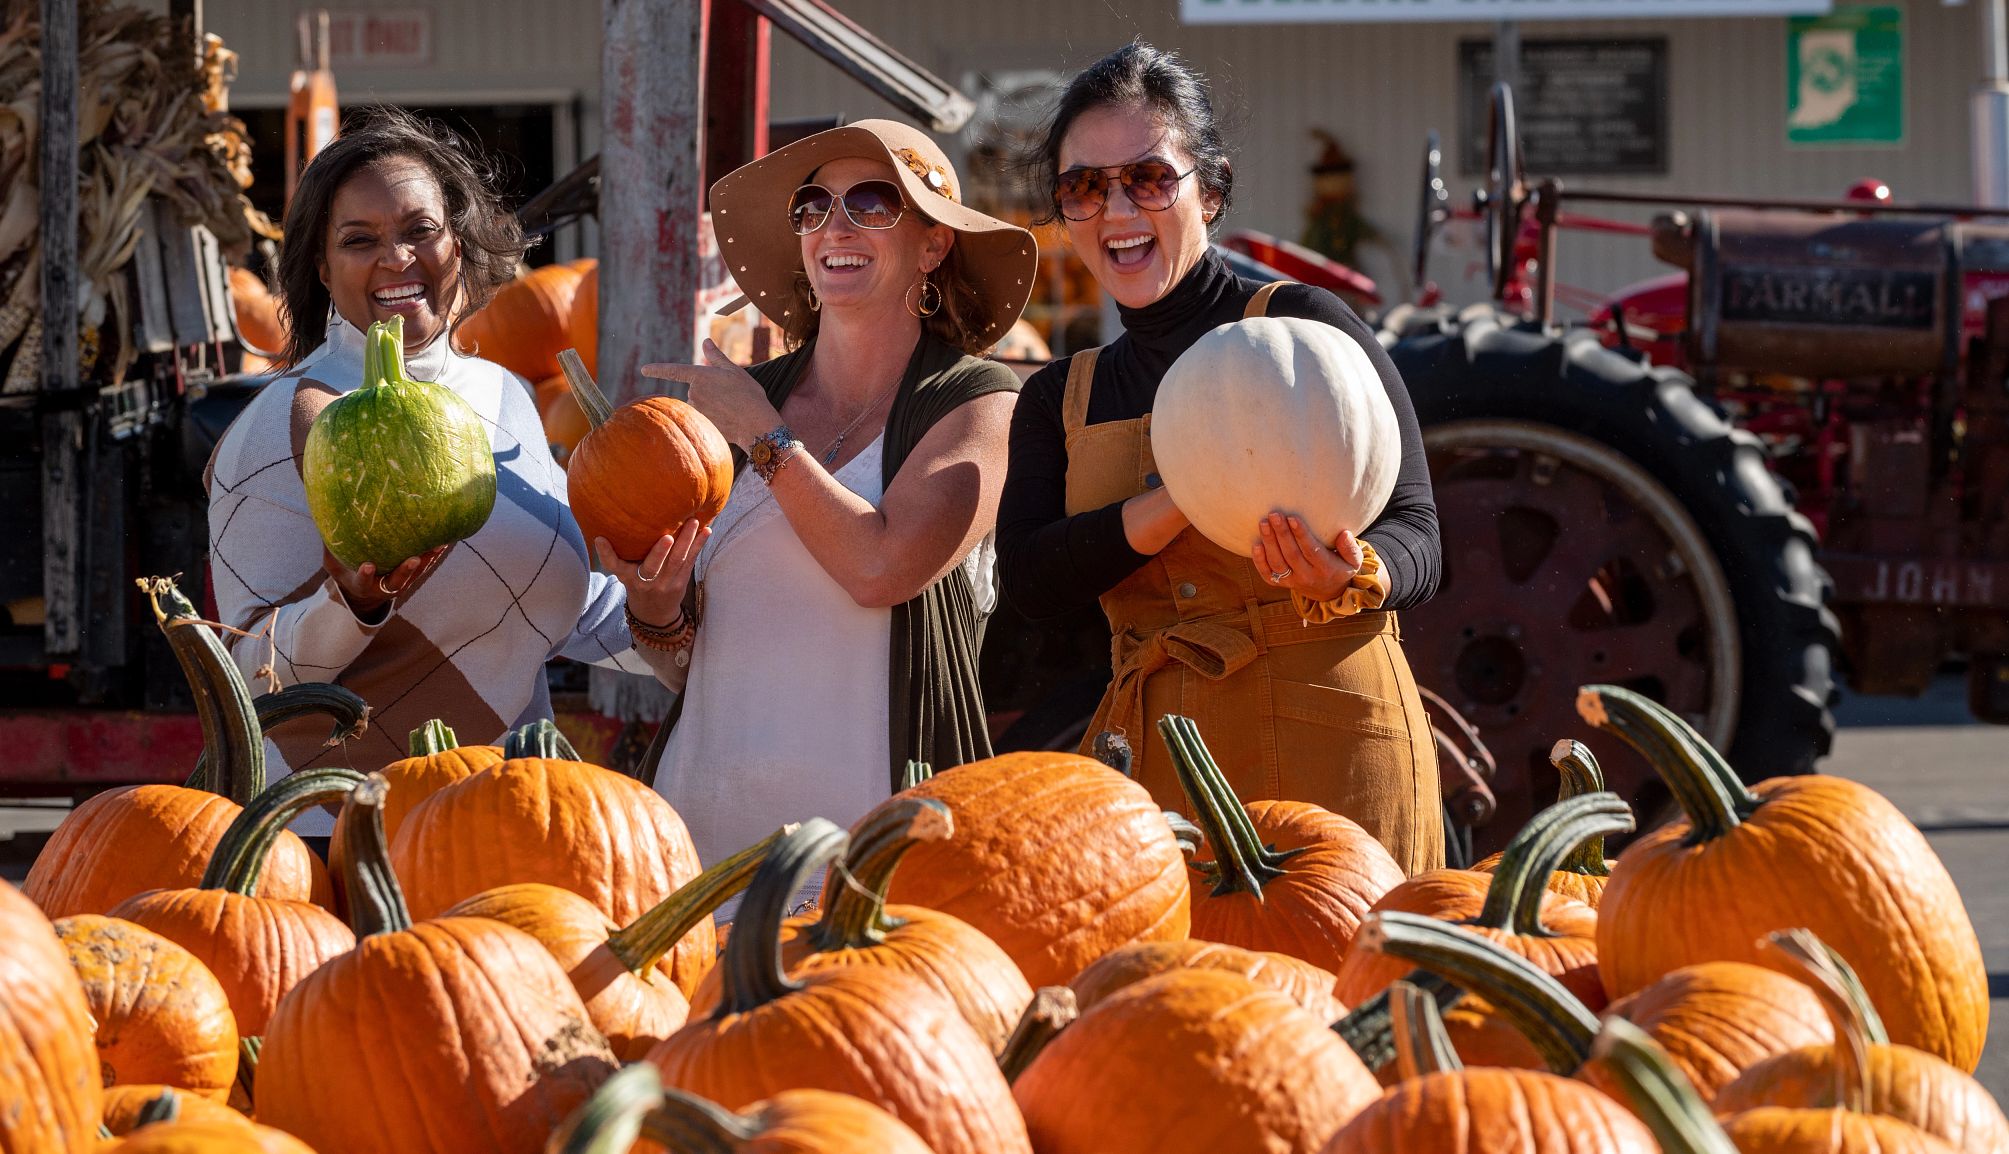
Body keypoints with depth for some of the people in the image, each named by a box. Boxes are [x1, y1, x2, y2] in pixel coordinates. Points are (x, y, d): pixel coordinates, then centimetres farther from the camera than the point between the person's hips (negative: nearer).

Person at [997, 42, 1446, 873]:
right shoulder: (1061, 400, 14)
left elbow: (1415, 535, -6)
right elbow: (1028, 582, -1)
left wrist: (1351, 579, -29)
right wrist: (1179, 500, -17)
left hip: (1329, 746, -3)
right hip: (1156, 765, 3)